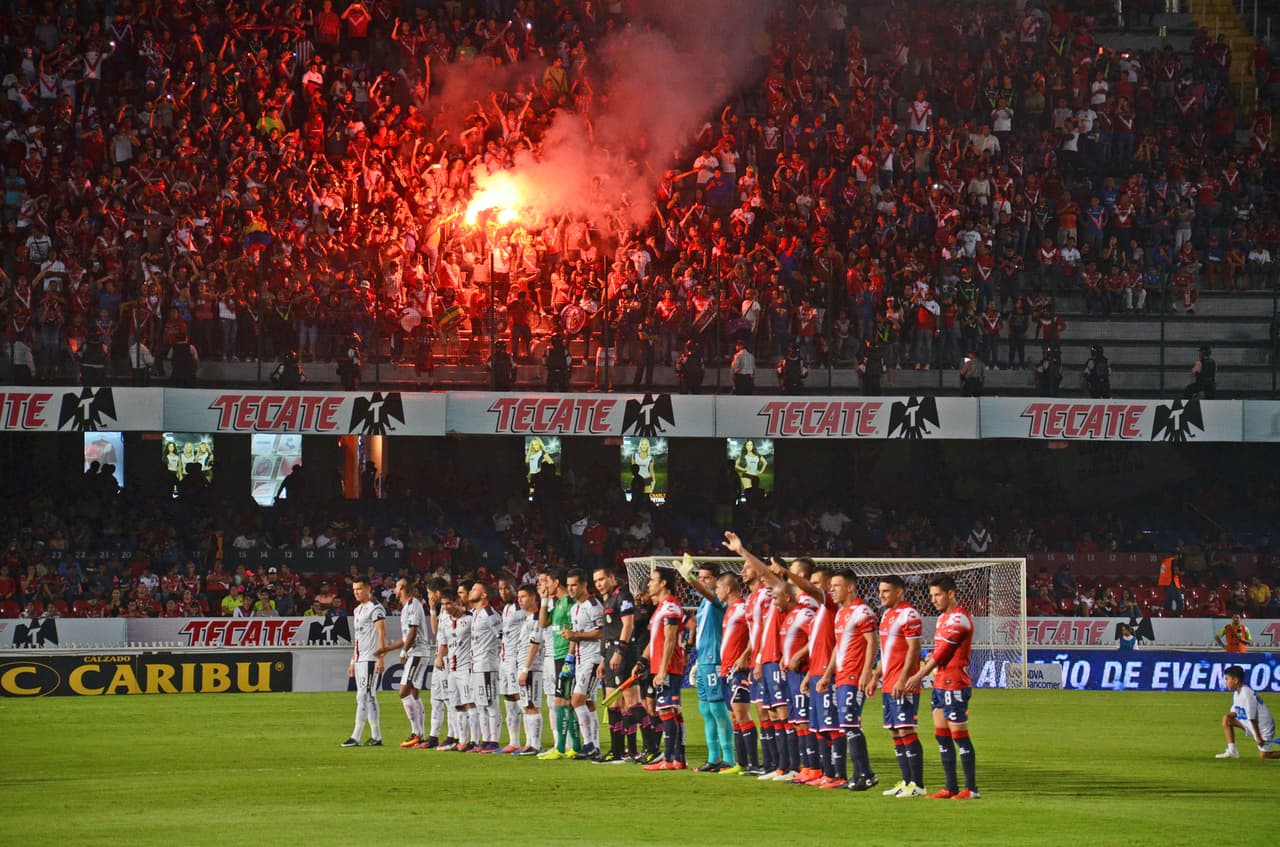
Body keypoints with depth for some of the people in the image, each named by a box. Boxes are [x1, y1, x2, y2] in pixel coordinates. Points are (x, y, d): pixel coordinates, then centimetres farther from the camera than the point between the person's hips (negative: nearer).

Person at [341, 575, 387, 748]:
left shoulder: (375, 608, -10)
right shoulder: (358, 610, 19)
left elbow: (382, 634, -16)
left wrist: (380, 658, -22)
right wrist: (353, 662, 22)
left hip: (371, 659, -10)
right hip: (360, 660, 10)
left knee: (364, 697, -10)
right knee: (369, 698, 9)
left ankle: (356, 737, -12)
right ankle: (376, 737, 12)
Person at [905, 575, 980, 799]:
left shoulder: (958, 618, -13)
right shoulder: (943, 617, 16)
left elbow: (943, 652, -16)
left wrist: (920, 676, -11)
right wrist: (929, 660, 3)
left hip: (954, 685, -10)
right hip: (940, 685, 10)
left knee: (959, 736, -7)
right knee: (942, 736, 9)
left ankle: (971, 789, -4)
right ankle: (951, 787, 14)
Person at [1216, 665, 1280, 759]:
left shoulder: (1246, 694, -28)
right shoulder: (1236, 693, 2)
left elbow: (1252, 718, -25)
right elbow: (1234, 712, 8)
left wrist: (1258, 737, -22)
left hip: (1264, 727, -9)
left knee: (1264, 756, -6)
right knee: (1226, 719, 0)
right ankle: (1232, 750, 0)